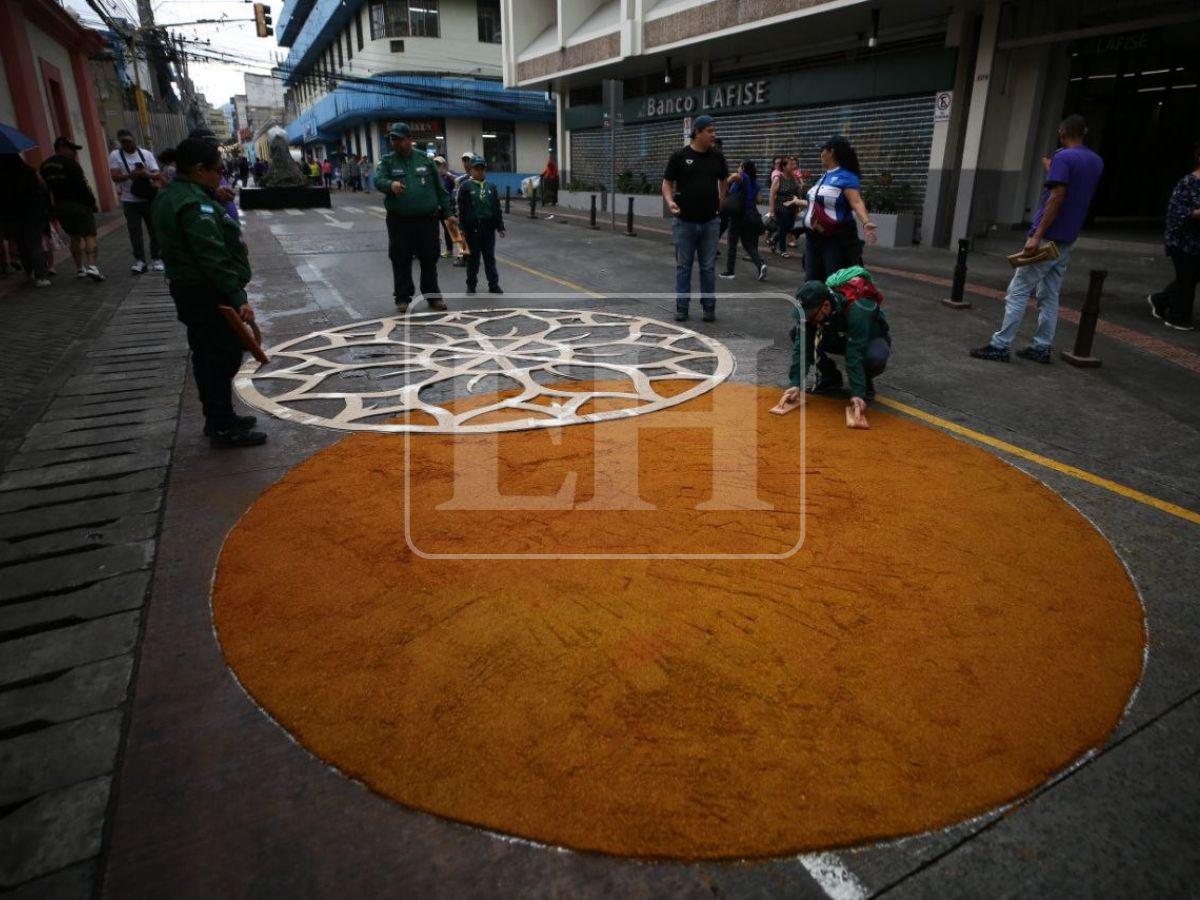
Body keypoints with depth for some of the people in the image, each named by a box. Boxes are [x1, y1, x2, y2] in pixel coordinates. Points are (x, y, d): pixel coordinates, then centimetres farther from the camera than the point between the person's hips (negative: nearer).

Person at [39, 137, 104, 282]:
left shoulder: (45, 165, 12)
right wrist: (93, 202, -9)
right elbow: (82, 185, -16)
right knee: (90, 235, -9)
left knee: (75, 237, 17)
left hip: (59, 206, 8)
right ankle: (92, 266, -26)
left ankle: (79, 269, 19)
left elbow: (48, 186, 15)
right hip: (78, 204, -7)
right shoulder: (69, 163, -13)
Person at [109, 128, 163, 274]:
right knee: (134, 231, -1)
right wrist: (129, 175, -26)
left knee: (154, 229, 4)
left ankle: (156, 258, 14)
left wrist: (148, 174, -24)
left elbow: (156, 174, -1)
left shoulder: (146, 154, 4)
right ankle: (139, 260, 5)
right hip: (129, 201, -1)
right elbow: (115, 177, -8)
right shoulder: (115, 155, 2)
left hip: (149, 198, 1)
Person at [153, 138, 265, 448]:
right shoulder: (195, 203, -20)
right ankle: (224, 428, 1)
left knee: (208, 357, 17)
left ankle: (217, 419, 28)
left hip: (190, 291, 11)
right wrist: (239, 298, -26)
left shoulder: (171, 196, 14)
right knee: (224, 358, -5)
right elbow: (213, 257, -26)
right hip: (211, 295, -11)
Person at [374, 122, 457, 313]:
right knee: (401, 261, 3)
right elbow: (378, 180, -14)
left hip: (427, 220, 1)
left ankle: (433, 296, 19)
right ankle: (403, 298, 14)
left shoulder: (424, 159, 6)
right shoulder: (387, 161, 3)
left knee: (429, 259, 6)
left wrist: (449, 213, 6)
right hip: (399, 221, 0)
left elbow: (439, 188, 9)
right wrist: (391, 184, -37)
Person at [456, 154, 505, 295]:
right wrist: (462, 228, -10)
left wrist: (500, 226, 6)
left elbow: (497, 208, 9)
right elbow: (461, 208, -6)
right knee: (473, 258, 5)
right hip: (472, 227, -3)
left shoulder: (491, 187, 7)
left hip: (488, 227, 3)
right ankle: (471, 285, 15)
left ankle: (493, 285, 13)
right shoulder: (465, 186, -4)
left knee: (490, 257, 8)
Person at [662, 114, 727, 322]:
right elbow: (667, 184, -1)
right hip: (685, 222, -2)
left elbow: (723, 180, 20)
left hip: (710, 222, 2)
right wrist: (670, 202, -19)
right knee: (683, 266, 6)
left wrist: (721, 202, 8)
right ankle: (682, 307, 15)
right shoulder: (679, 156, -3)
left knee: (708, 267, 6)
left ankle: (709, 306, 16)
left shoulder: (717, 157, 6)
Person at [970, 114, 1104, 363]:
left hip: (1048, 237, -8)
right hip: (1067, 239, 8)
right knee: (1049, 294, 10)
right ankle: (1041, 348, 11)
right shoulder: (1097, 162, 13)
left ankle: (1000, 346, -6)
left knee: (1018, 291, -5)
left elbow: (1057, 198, -20)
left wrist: (1037, 236, -23)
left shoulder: (1063, 158, -11)